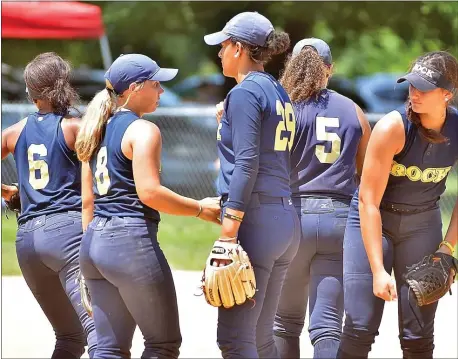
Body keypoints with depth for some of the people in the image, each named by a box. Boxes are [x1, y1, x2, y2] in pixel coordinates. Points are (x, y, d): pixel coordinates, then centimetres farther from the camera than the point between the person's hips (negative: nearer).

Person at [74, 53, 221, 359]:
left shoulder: (99, 130, 16)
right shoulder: (143, 130, -9)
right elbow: (149, 192, -19)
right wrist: (201, 208, -8)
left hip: (95, 242, 9)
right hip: (132, 241, -9)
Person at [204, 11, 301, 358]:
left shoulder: (245, 92, -8)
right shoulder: (280, 94, 18)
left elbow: (246, 165, -17)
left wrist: (228, 232, -20)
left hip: (255, 220, -9)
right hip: (286, 220, 9)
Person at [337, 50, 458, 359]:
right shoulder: (393, 128, -24)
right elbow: (368, 201, -22)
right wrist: (378, 270, -25)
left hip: (423, 224, 3)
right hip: (373, 221, -3)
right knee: (360, 329, -10)